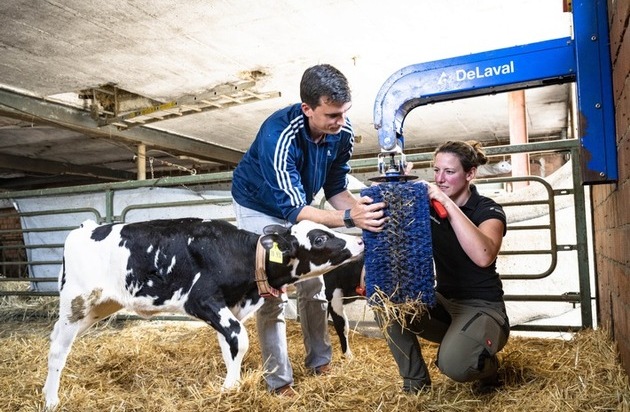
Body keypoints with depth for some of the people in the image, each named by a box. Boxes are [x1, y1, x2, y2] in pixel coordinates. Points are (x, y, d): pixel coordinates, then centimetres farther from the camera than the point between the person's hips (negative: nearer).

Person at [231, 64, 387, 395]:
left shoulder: (343, 131, -22)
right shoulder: (279, 135, -40)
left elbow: (335, 188, -10)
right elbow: (294, 209, -41)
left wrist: (361, 207, -31)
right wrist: (349, 218, -54)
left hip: (298, 204, 5)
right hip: (259, 205, -5)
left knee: (313, 285, 8)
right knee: (272, 292, -8)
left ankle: (320, 361, 26)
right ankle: (279, 379, 7)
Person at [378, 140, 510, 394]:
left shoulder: (488, 211, -12)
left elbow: (483, 257, -34)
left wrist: (448, 203, -33)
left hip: (482, 307, -5)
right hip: (443, 302, 5)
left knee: (453, 364, -32)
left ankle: (487, 366, 7)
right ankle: (416, 381, -2)